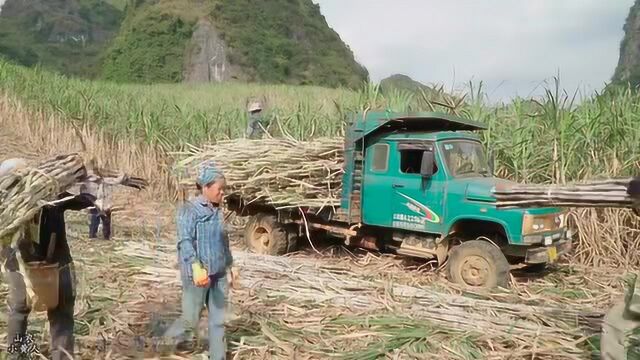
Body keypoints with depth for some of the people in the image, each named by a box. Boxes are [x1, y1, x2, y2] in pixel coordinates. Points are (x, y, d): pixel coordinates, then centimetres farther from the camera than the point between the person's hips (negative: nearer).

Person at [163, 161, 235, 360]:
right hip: (198, 275, -6)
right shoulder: (189, 210, -11)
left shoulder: (217, 212, 11)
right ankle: (170, 340, 32)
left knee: (218, 319, 11)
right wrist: (196, 267, -33)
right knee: (191, 318, 4)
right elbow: (185, 241, -21)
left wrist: (229, 268, 21)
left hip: (219, 274, 7)